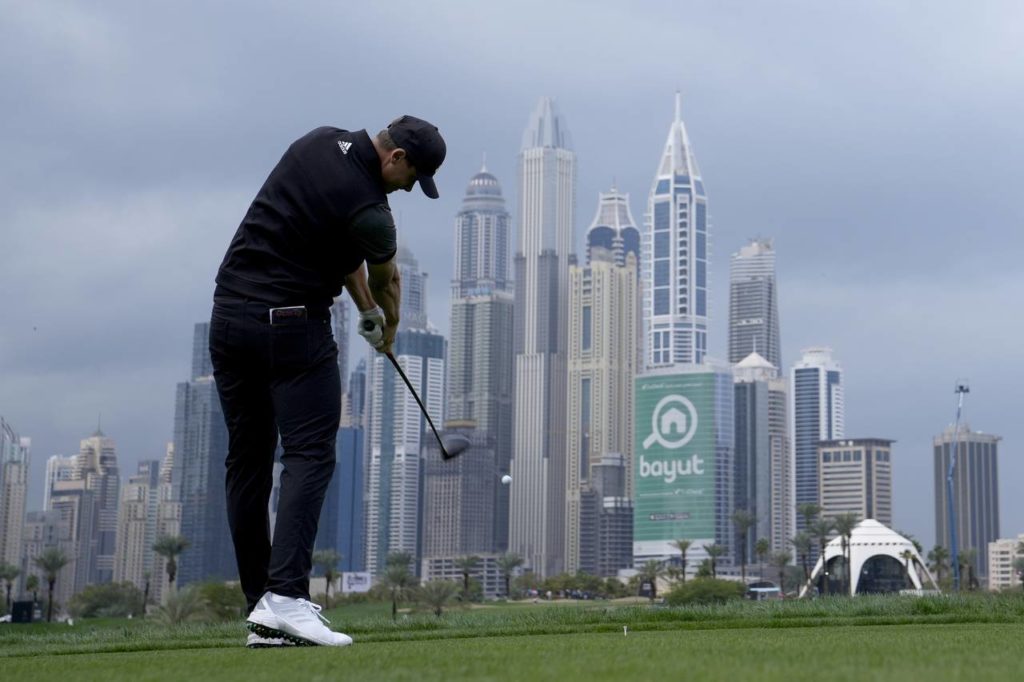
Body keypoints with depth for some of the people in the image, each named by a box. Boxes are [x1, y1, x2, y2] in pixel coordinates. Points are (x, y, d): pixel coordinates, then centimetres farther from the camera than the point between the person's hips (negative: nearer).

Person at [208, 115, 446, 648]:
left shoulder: (320, 141, 8)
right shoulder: (368, 209, -15)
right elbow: (385, 281, 8)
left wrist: (366, 309, 23)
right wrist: (387, 329, 29)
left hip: (228, 314, 9)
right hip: (293, 324, -8)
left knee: (246, 460, 8)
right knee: (309, 455, -9)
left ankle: (260, 610, 10)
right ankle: (285, 596, -22)